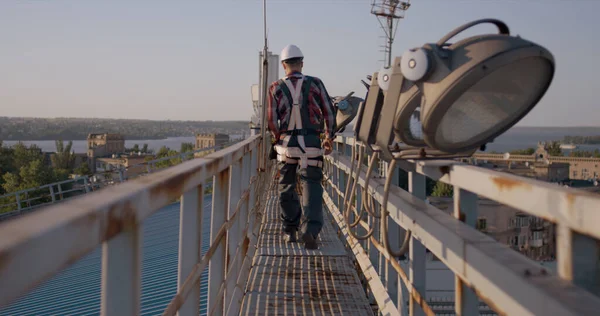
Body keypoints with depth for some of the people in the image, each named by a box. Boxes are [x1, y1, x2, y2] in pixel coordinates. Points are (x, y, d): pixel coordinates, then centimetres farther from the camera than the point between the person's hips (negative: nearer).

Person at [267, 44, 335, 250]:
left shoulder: (276, 88, 0)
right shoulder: (315, 84, 1)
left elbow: (272, 121, 0)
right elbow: (329, 112, 4)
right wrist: (329, 137, 16)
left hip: (286, 143, 1)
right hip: (311, 144, -1)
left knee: (286, 186, 16)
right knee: (311, 186, -1)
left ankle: (290, 230, 24)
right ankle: (310, 229, -20)